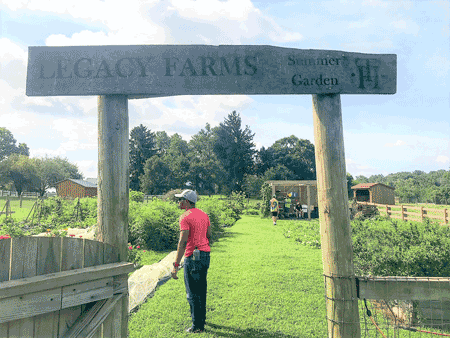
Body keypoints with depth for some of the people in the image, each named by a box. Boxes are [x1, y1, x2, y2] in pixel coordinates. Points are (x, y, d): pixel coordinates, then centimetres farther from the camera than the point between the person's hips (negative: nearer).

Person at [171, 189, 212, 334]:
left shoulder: (185, 217, -14)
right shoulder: (203, 214, 10)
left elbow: (183, 242, -21)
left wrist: (176, 265, -21)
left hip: (193, 257, -8)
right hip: (205, 254, 8)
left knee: (193, 293, 3)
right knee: (201, 289, 21)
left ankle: (197, 326, 11)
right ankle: (201, 317, 34)